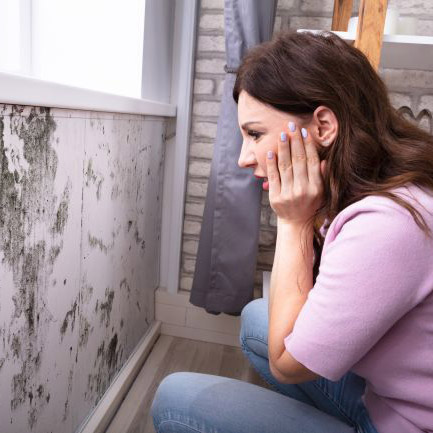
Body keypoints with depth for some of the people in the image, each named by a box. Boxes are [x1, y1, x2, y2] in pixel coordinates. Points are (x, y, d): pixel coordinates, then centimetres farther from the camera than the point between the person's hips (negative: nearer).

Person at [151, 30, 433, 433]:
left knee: (176, 398, -12)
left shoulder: (384, 225, -31)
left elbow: (286, 363, -18)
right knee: (256, 317, 15)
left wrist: (295, 222, -19)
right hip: (380, 393, 8)